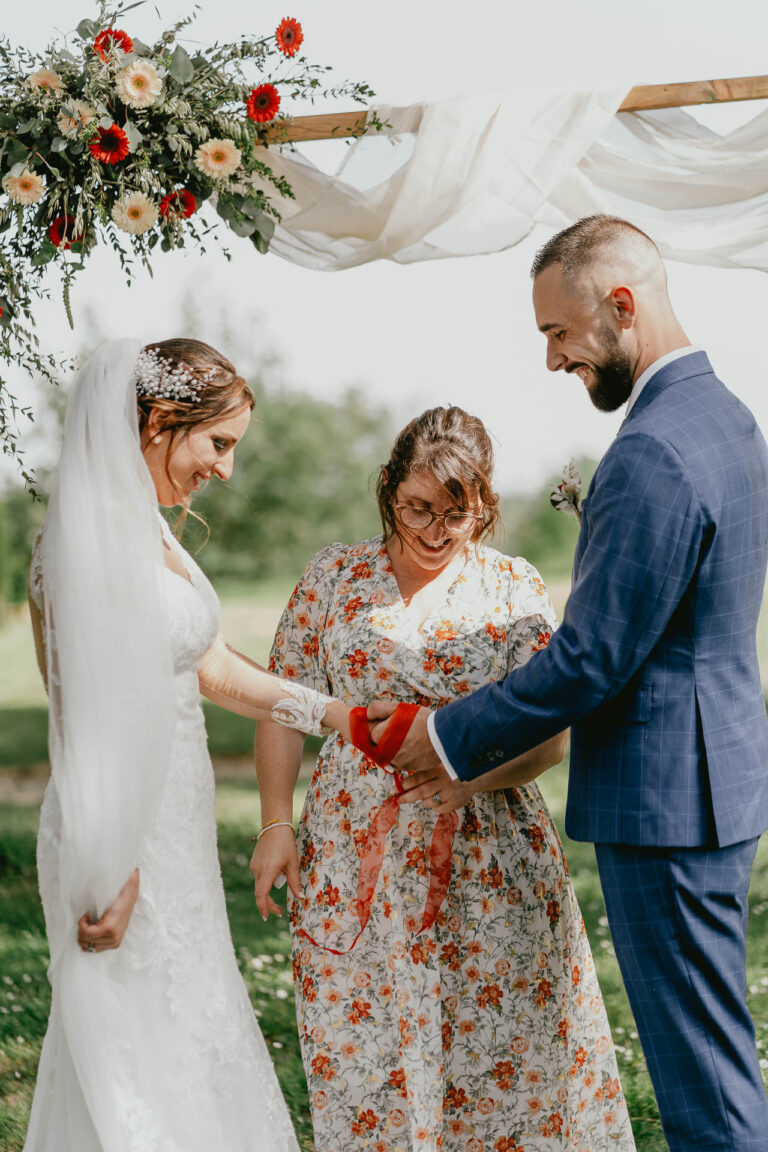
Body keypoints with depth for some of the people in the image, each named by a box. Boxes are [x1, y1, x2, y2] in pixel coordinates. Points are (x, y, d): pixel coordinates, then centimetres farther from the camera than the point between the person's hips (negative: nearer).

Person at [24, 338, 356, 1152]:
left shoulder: (150, 529, 10)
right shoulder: (84, 537, -18)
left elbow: (210, 668, 19)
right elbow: (85, 716, -21)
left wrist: (336, 715, 19)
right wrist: (114, 871, -22)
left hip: (174, 830, 9)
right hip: (125, 840, -9)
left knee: (191, 1043, 15)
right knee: (133, 1059, -1)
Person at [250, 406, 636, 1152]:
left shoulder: (514, 590, 0)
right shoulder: (333, 578, 4)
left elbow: (548, 736, -5)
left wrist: (465, 775, -23)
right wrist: (276, 824, -1)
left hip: (484, 855, -1)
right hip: (354, 852, 1)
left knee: (502, 1044, 2)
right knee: (363, 1045, 5)